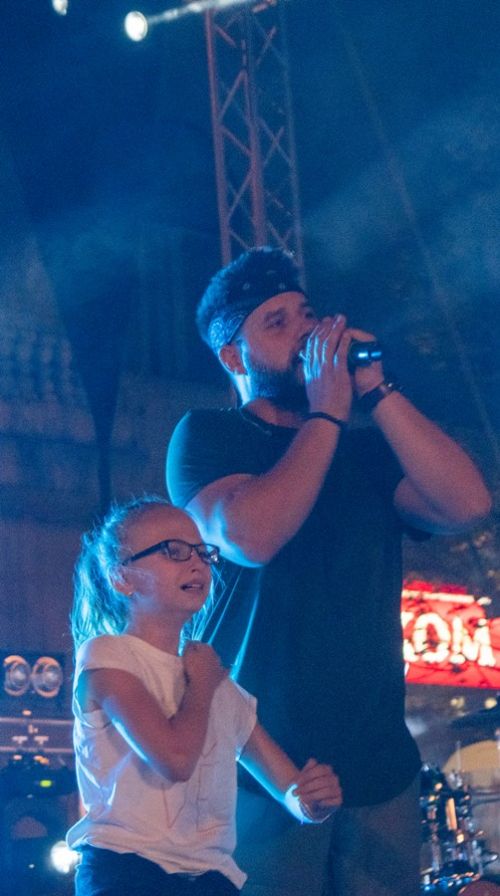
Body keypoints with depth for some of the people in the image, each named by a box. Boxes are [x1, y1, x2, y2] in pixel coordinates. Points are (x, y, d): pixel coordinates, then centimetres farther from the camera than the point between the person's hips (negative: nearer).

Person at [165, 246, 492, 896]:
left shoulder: (365, 448, 16)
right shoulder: (206, 436, 4)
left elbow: (466, 505, -2)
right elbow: (250, 537, -17)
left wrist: (375, 392, -3)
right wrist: (327, 415, -8)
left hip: (379, 762, 4)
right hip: (263, 763, -4)